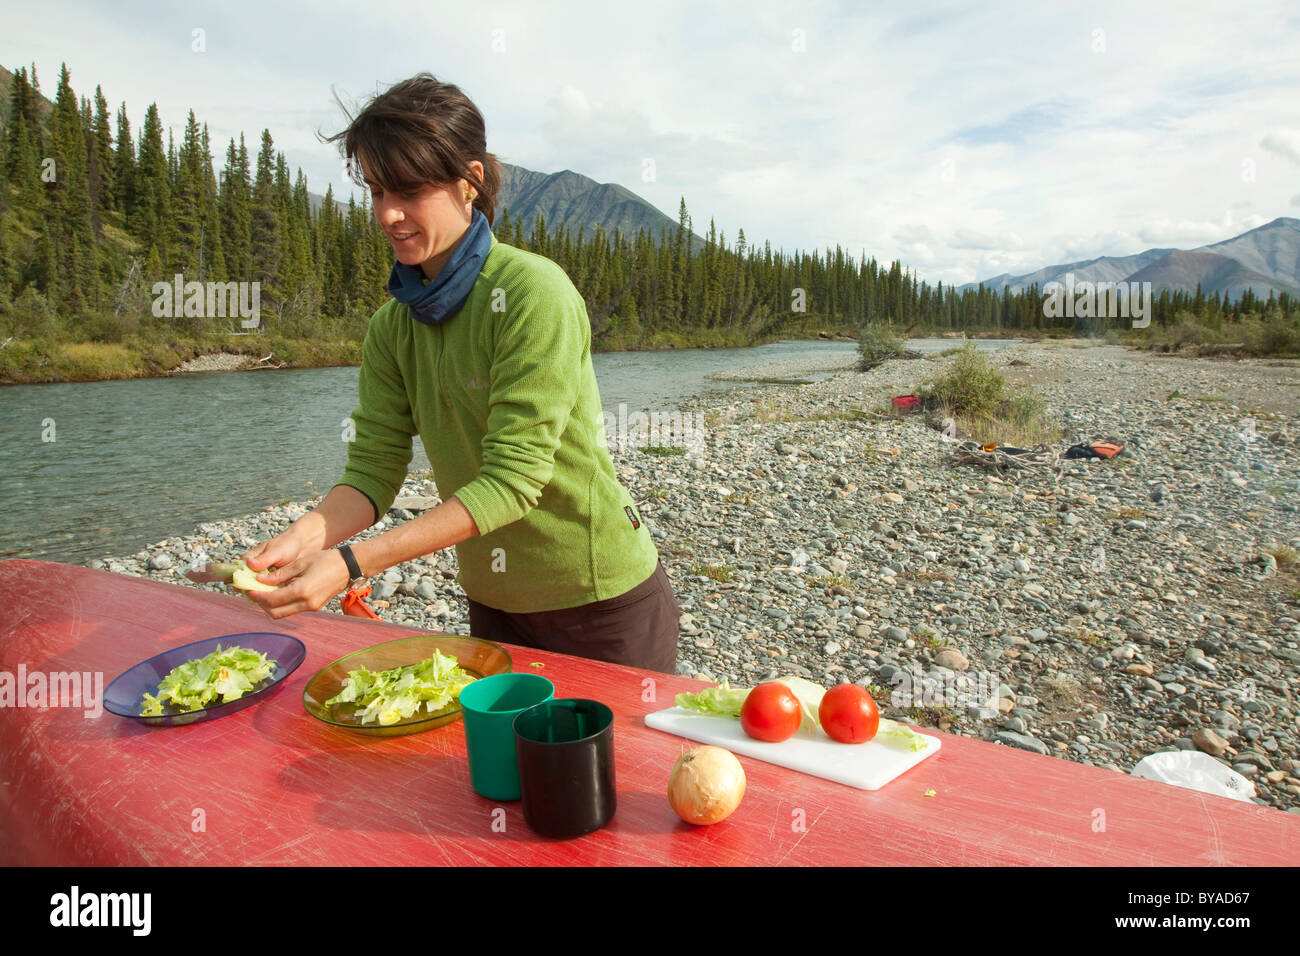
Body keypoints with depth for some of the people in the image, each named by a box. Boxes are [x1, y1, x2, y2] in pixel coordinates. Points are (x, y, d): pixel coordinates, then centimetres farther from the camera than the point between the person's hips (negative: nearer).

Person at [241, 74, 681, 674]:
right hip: (494, 604, 6)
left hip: (603, 603, -6)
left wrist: (353, 562, -31)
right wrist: (310, 532, -25)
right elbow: (374, 466, -4)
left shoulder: (534, 292, -21)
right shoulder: (393, 326, 0)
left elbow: (513, 478, -26)